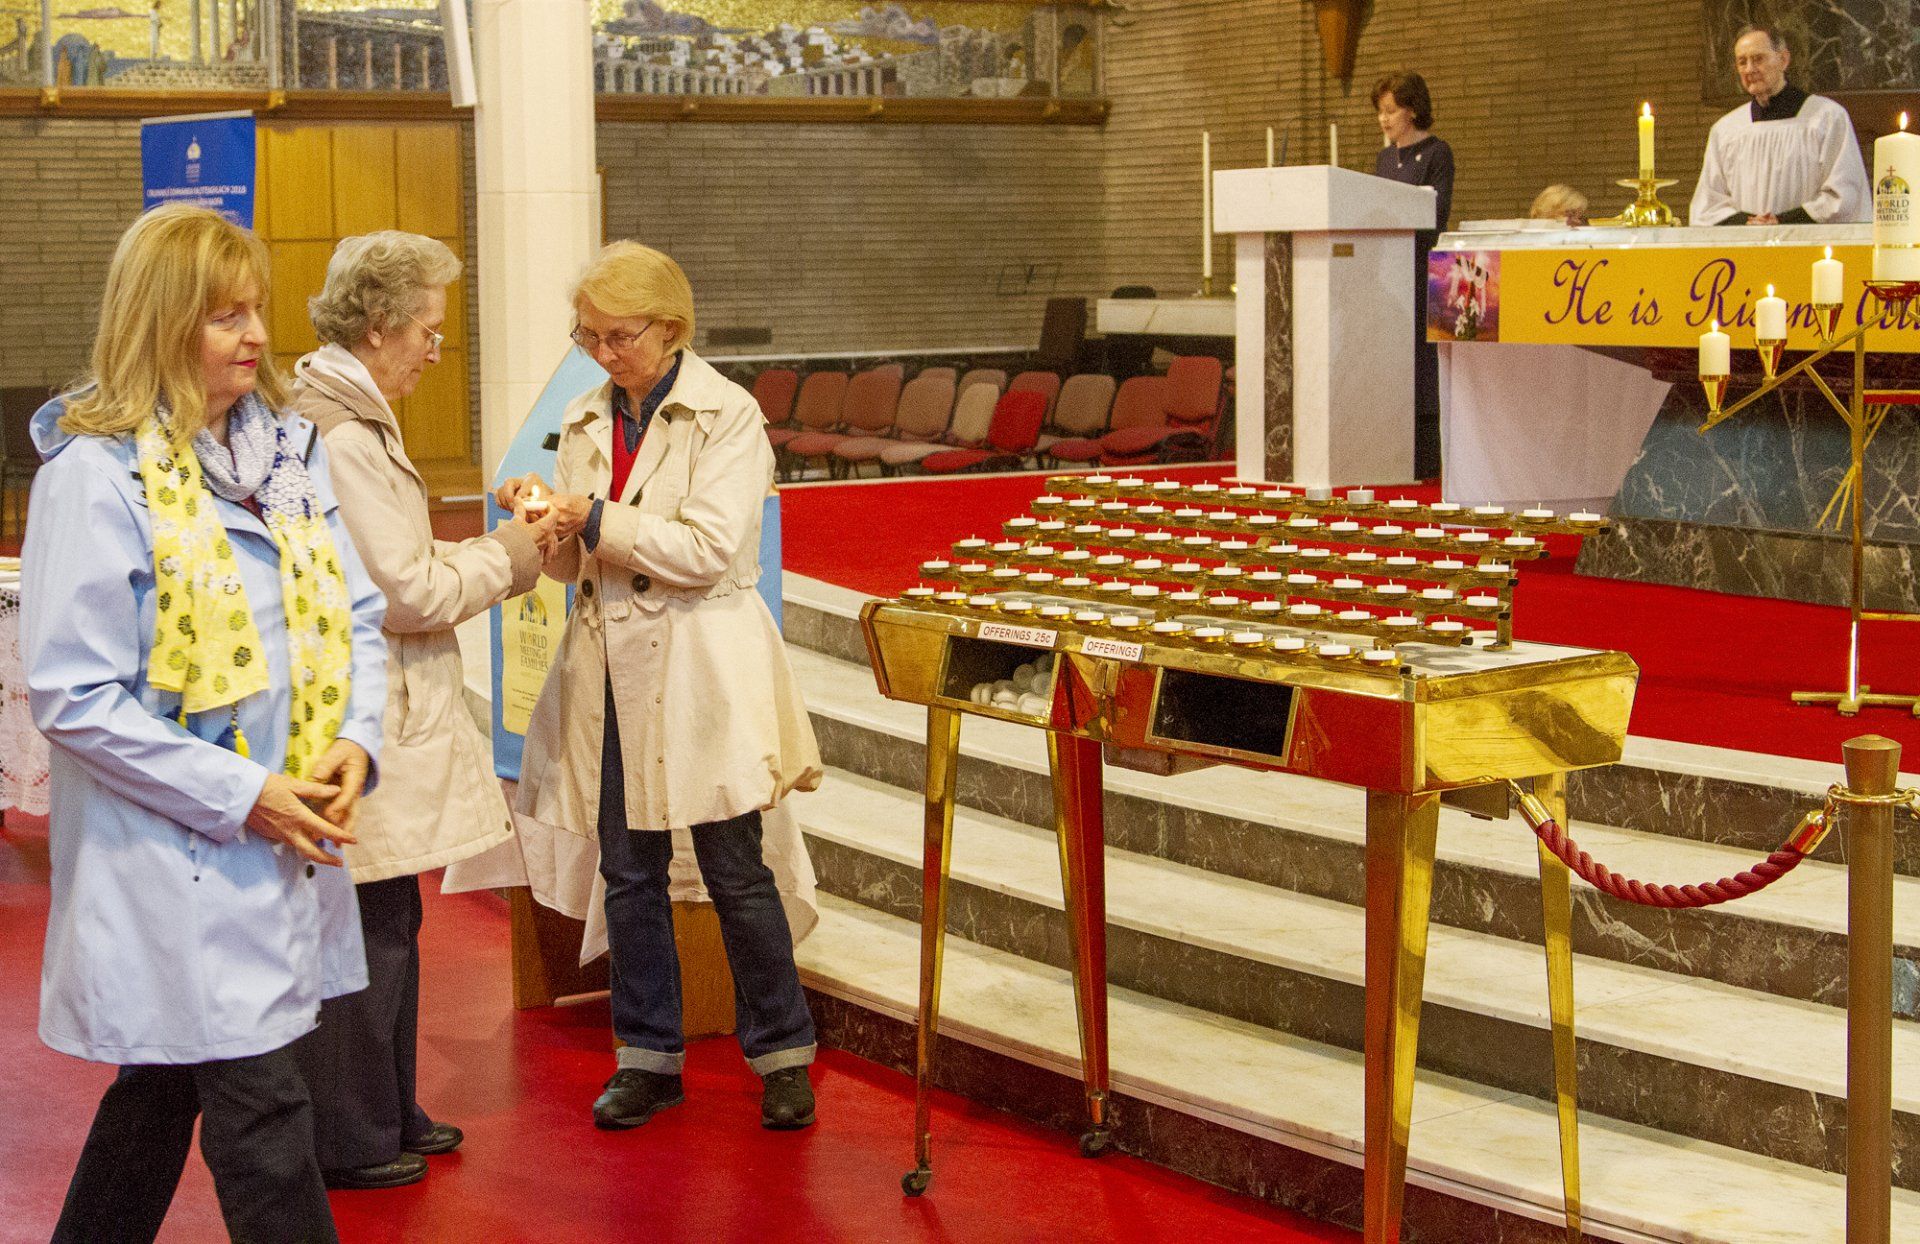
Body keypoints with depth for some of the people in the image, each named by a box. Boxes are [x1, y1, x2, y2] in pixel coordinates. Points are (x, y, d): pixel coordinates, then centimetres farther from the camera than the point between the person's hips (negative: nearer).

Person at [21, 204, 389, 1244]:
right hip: (171, 856, -7)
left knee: (165, 1088, 18)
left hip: (286, 838, 7)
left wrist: (355, 739, -5)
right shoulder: (94, 474, -13)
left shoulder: (287, 449, 8)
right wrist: (239, 796, -18)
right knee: (260, 1117, -5)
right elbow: (73, 696, -15)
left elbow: (354, 612, 14)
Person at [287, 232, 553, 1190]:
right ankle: (350, 1144, 10)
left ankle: (386, 1114, 31)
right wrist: (503, 557, -6)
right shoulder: (342, 436, -20)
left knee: (387, 927, 19)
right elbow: (408, 594, -20)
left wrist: (492, 553, 9)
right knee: (367, 931, -1)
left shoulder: (340, 415, 13)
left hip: (379, 712, 11)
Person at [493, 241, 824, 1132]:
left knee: (735, 869, 1)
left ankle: (782, 1054, 14)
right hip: (611, 666, 5)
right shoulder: (586, 422, 11)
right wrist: (544, 521, -8)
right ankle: (648, 1056, 21)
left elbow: (709, 549, -17)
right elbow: (571, 567, 13)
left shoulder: (727, 416, -6)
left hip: (699, 672, -5)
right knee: (628, 873, 9)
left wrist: (597, 521, -19)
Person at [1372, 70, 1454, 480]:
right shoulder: (1384, 158, 19)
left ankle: (1423, 459, -4)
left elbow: (1435, 217, -12)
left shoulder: (1437, 153, -3)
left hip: (1418, 270, -7)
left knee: (1417, 358, -6)